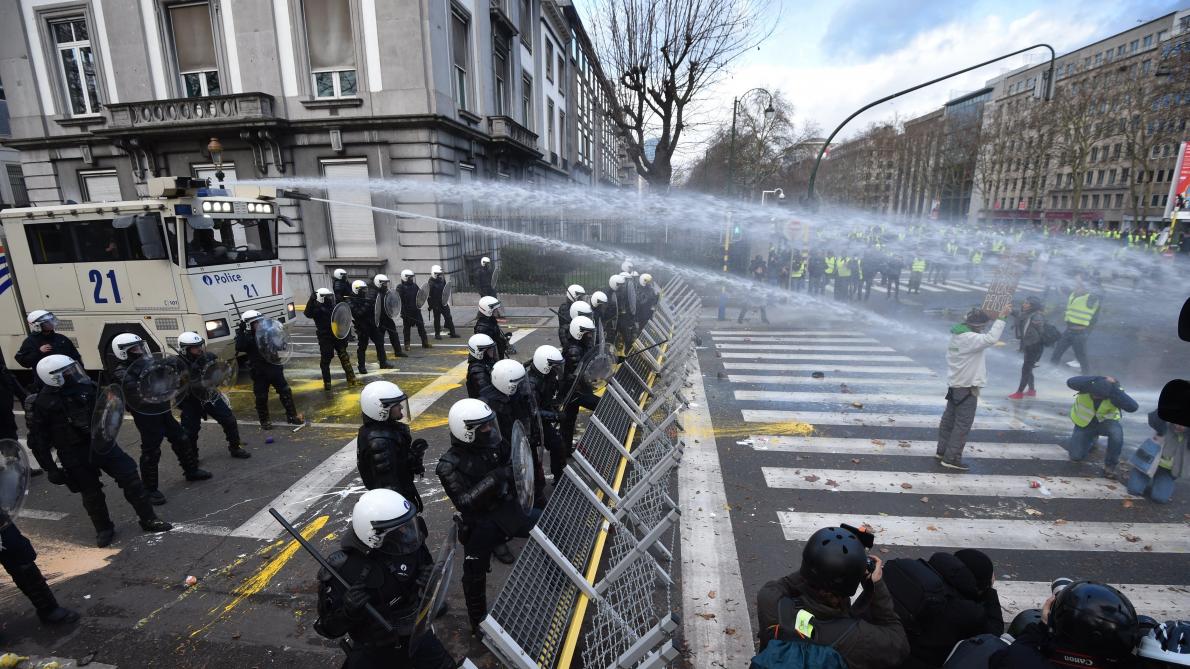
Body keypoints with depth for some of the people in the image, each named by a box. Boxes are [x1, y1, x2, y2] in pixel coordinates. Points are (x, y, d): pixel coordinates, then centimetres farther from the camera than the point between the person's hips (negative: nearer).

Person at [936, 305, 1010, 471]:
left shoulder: (958, 335, 9)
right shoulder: (969, 338, -21)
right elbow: (991, 339, -34)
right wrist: (1001, 317, -30)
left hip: (955, 384, 10)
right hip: (967, 387, -10)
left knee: (949, 418, 16)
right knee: (963, 424, -4)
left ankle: (942, 451, 26)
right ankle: (951, 458, -1)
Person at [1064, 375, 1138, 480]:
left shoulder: (1114, 393, -28)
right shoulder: (1088, 385, -28)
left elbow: (1133, 407, -42)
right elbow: (1070, 382, -47)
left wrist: (1114, 390, -43)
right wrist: (1096, 380, -49)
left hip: (1105, 421, 0)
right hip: (1084, 423, 0)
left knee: (1117, 432, -38)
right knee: (1076, 457, -5)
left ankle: (1110, 465, -15)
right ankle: (1090, 441, 32)